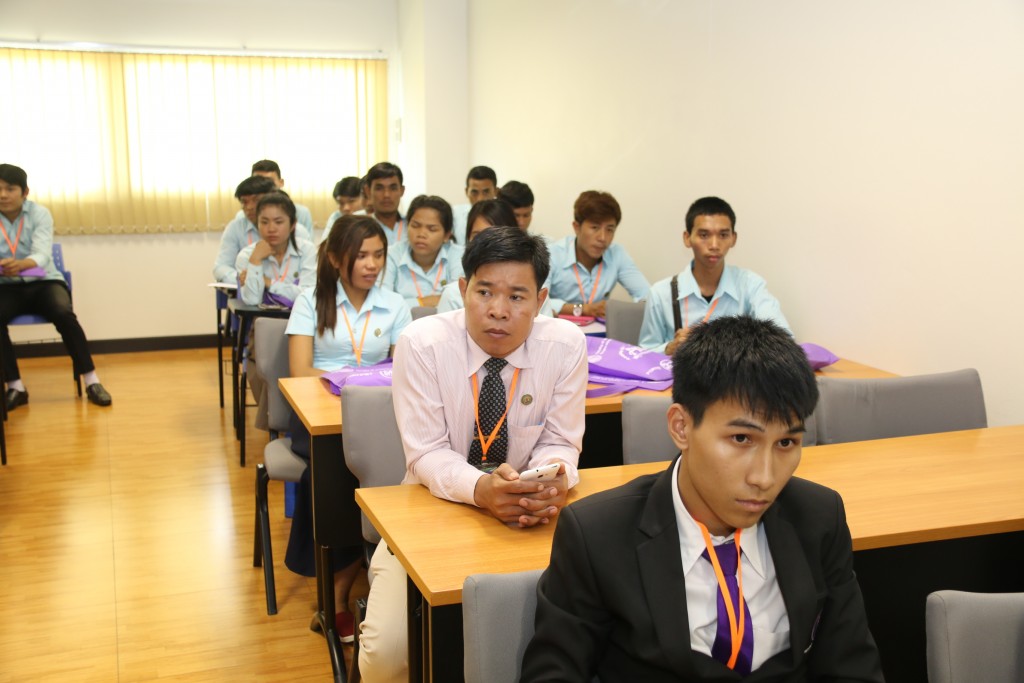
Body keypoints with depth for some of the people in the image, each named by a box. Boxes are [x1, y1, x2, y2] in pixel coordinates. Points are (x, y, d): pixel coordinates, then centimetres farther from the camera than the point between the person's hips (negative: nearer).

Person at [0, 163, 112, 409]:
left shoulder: (39, 213, -6)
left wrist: (20, 264, -45)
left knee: (64, 314, -31)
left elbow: (42, 255, -22)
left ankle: (91, 381, -22)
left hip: (44, 282, -1)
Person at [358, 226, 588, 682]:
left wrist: (552, 482, -28)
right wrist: (480, 489, -35)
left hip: (528, 521, 2)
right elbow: (425, 453, -14)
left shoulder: (566, 344, -9)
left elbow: (559, 444, -3)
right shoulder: (421, 343, -14)